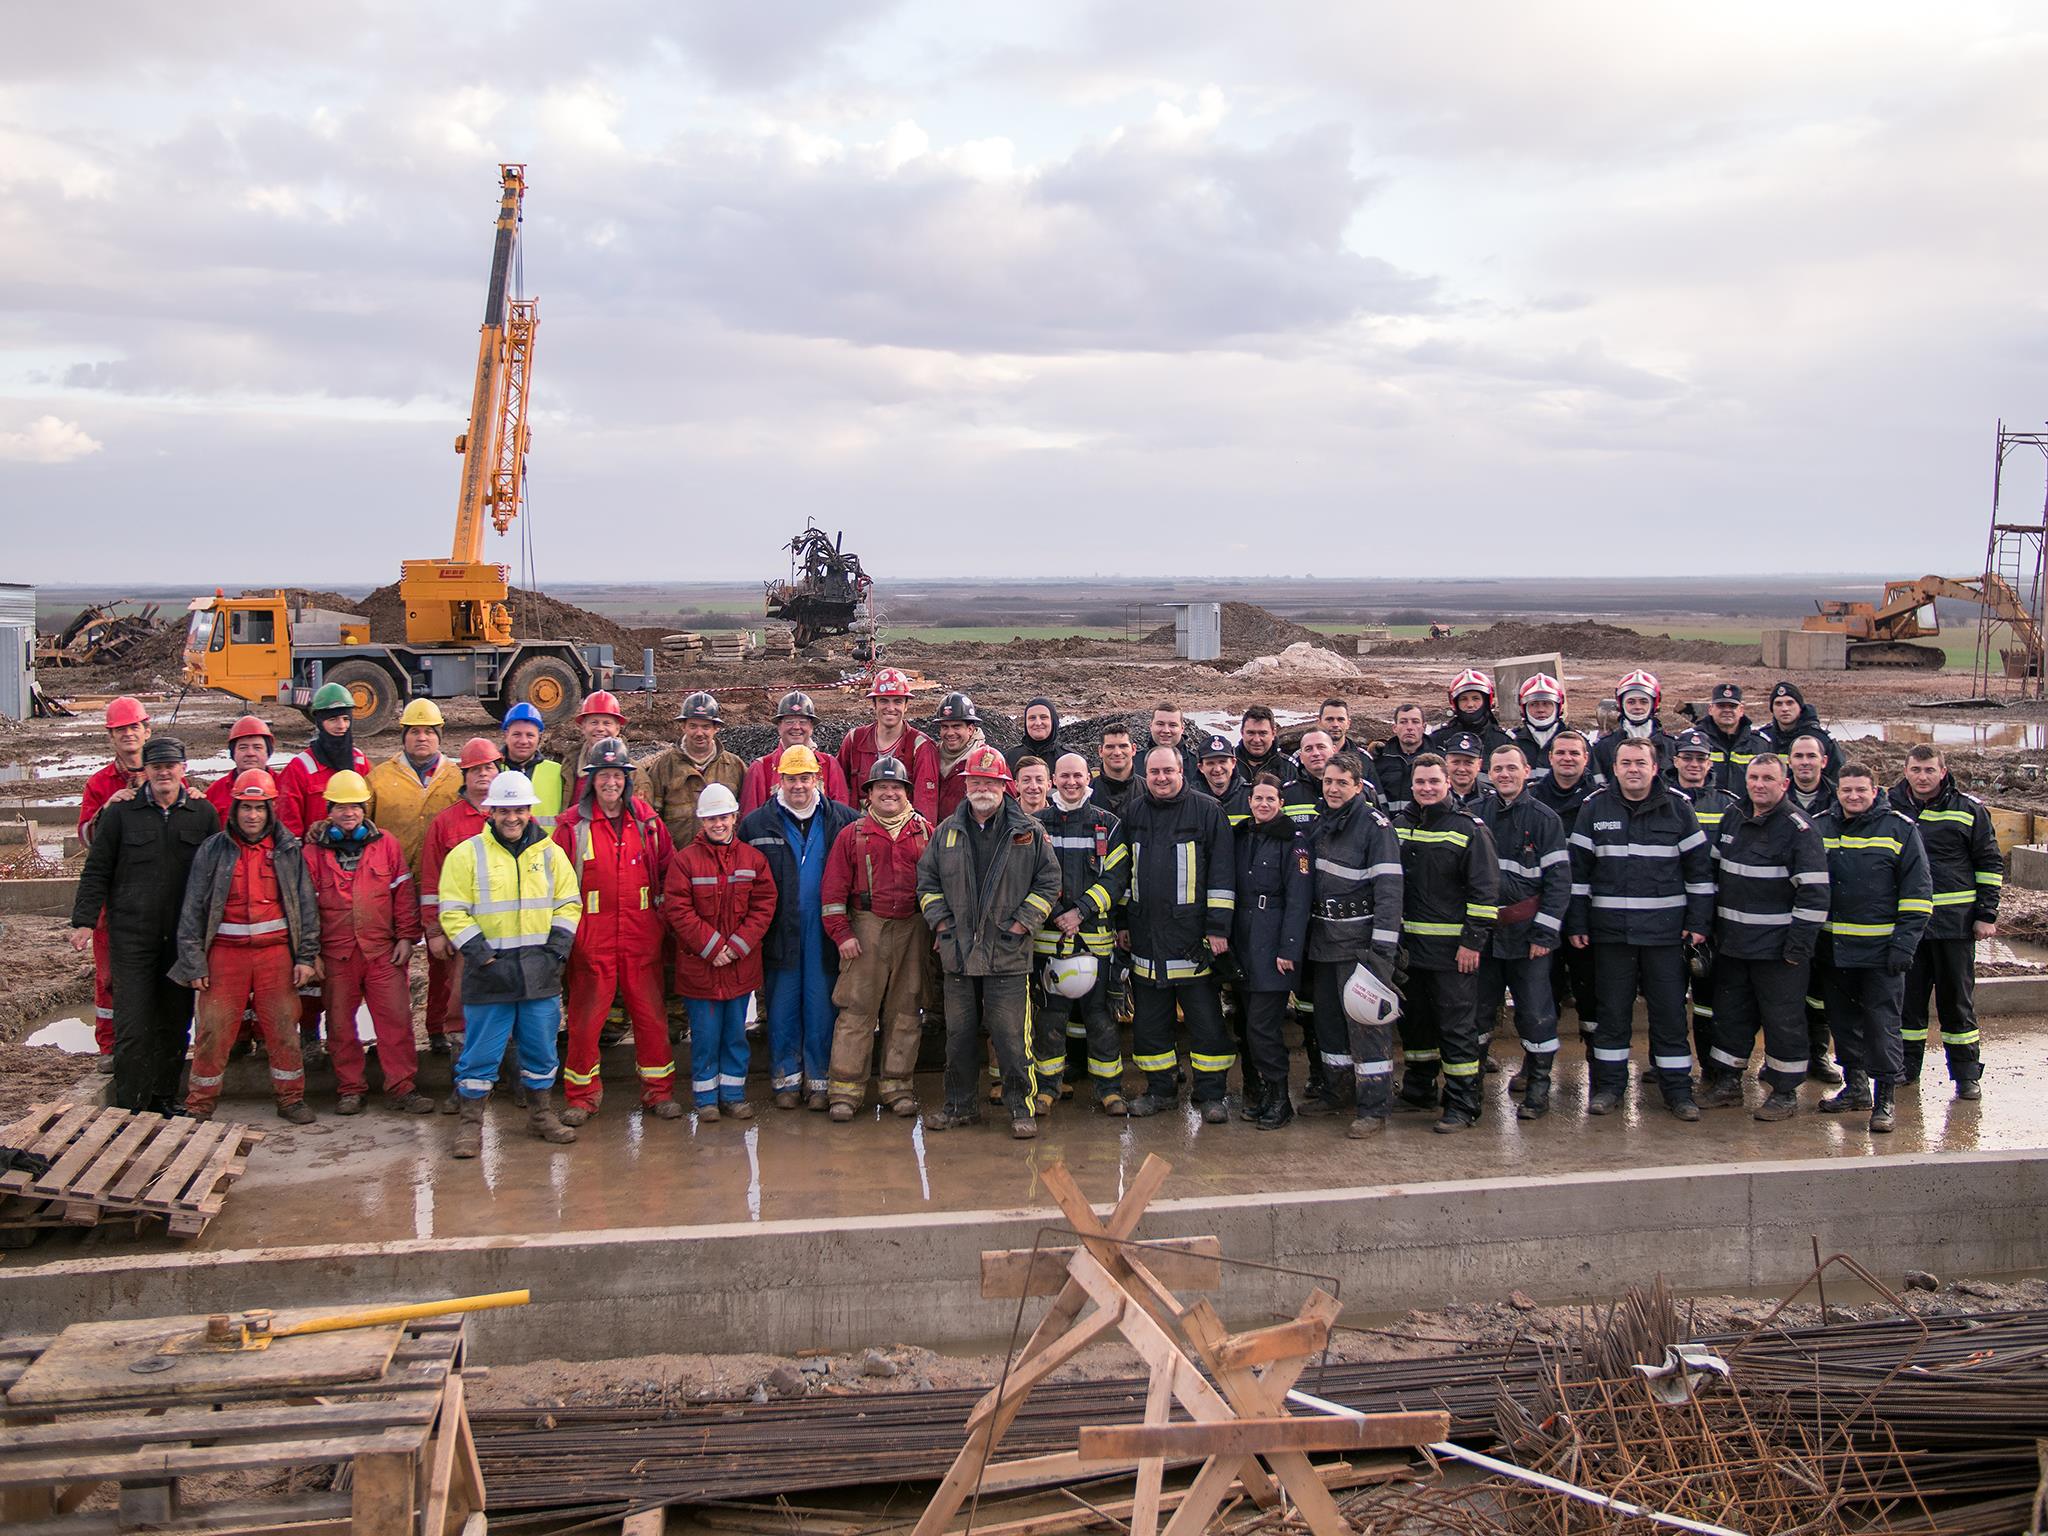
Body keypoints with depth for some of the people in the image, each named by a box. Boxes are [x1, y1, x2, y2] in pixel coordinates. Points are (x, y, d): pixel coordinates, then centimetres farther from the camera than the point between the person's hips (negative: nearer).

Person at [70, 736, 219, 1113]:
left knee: (175, 1024, 8)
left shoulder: (203, 814, 6)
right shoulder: (120, 813, 3)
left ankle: (165, 1099, 20)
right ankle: (130, 1109, 1)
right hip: (132, 937, -2)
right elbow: (96, 871, 4)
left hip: (183, 939, 2)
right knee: (133, 1026, -5)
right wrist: (83, 920, -3)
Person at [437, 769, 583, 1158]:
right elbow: (453, 912, -4)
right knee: (480, 1054, 1)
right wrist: (480, 953, -12)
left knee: (541, 1050, 12)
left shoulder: (550, 853, 9)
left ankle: (541, 1115, 25)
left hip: (540, 974, 3)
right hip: (489, 974, -3)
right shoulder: (466, 855, -1)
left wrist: (557, 948, -1)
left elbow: (569, 904, 12)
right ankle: (469, 1125, 11)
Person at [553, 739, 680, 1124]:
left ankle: (658, 1091, 18)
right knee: (585, 1018, 4)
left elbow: (668, 870, 15)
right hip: (590, 940, -2)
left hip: (641, 937, 2)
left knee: (651, 1014, 6)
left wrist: (662, 914, 8)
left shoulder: (646, 821, 6)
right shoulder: (572, 825, -2)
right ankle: (581, 1096, 16)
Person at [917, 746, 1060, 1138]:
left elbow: (1049, 881, 3)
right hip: (957, 951, 3)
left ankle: (1020, 1107, 7)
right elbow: (926, 879, 15)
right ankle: (960, 1104, 23)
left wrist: (1023, 922, -4)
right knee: (959, 1034, 11)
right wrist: (940, 921, 3)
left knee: (1010, 1035, -4)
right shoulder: (947, 831, 9)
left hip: (1008, 954, -3)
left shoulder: (1028, 831, 1)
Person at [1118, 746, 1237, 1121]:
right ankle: (1160, 1088, 22)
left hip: (1191, 936, -4)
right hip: (1145, 936, 4)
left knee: (1205, 1018, 2)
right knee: (1148, 1020, 10)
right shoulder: (1135, 813, 10)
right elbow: (1123, 872, 18)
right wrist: (1122, 922, 14)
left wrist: (1218, 928, -9)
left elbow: (1222, 872, -4)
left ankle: (1210, 1093, 11)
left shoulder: (1207, 811, -3)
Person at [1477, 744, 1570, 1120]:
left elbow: (1559, 880, -5)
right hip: (1484, 932, 3)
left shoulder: (1544, 818, -2)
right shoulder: (1477, 816, 7)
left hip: (1526, 933, -3)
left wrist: (1544, 933, -12)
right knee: (1478, 1008, 9)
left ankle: (1538, 1085, 12)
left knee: (1535, 1012, 0)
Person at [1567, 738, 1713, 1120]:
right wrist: (1576, 924, 0)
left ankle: (1677, 1088, 15)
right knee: (1611, 1011, 7)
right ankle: (1609, 1085, 18)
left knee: (1670, 1012, 5)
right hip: (1610, 929, 1)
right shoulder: (1595, 807, 2)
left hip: (1665, 930, 0)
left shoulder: (1678, 808, 1)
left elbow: (1699, 869, 4)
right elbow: (1577, 869, 4)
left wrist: (1698, 922, -1)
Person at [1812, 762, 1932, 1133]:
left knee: (1881, 1024, -3)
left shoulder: (1900, 829, -3)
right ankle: (1856, 1086, 26)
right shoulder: (1819, 827, 8)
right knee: (1843, 1020, 13)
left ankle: (1884, 1099, 3)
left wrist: (1905, 943, -11)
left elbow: (1918, 891, -4)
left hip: (1880, 949, -4)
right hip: (1832, 946, 4)